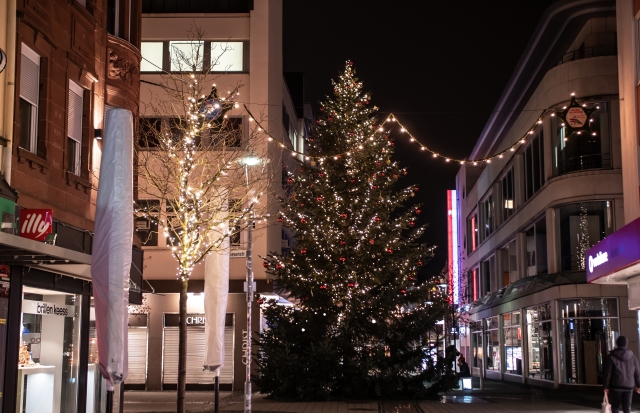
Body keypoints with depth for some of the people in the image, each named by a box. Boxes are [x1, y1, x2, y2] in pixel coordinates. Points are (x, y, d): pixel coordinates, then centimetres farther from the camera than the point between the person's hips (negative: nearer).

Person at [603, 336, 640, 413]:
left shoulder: (612, 357, -6)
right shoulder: (632, 357, 5)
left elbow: (607, 373, -8)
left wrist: (606, 386, -3)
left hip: (615, 386, -3)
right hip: (628, 386, 3)